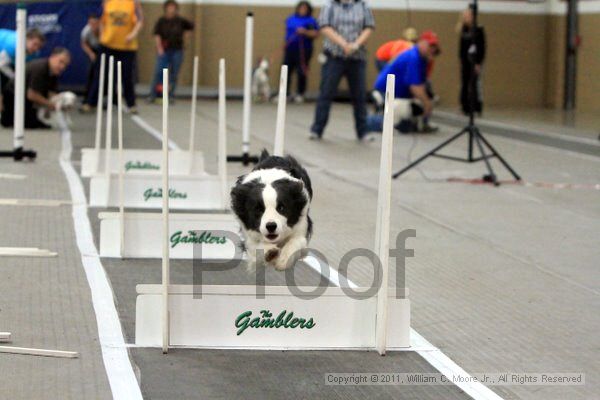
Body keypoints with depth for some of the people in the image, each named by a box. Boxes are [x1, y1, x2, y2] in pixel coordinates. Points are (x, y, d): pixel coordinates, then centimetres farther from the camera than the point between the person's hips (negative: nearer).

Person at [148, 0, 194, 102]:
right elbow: (157, 35, -6)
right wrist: (159, 48, -15)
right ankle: (153, 95, -5)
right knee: (159, 72, -9)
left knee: (174, 74, 3)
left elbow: (191, 26, 19)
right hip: (164, 51, -2)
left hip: (177, 51, 2)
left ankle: (170, 96, 11)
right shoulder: (161, 21, -1)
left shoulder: (180, 21, 4)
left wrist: (183, 33, 12)